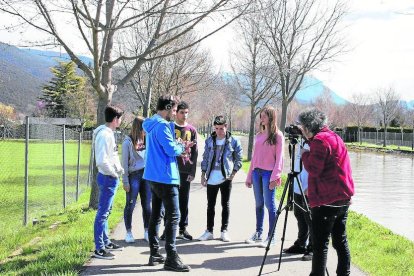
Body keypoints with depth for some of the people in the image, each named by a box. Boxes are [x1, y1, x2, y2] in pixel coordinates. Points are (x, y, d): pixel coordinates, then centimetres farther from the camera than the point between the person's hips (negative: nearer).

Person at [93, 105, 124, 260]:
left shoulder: (108, 133, 12)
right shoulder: (104, 135, -19)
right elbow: (102, 161, -26)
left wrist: (119, 169, 7)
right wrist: (114, 173, -14)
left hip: (111, 178, 10)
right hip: (108, 178, -10)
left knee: (105, 212, 18)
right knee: (102, 214, -5)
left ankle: (105, 242, 30)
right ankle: (99, 249, -1)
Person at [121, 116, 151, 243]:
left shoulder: (146, 139, 8)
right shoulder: (128, 141, -5)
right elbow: (124, 162, -5)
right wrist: (125, 182, -7)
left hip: (146, 174, 4)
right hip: (133, 175, -4)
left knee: (147, 205, 7)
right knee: (130, 205, 2)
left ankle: (147, 231, 17)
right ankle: (129, 232, 13)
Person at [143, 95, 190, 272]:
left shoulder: (151, 124, 14)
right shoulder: (162, 126, -16)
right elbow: (171, 149, -20)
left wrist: (177, 147, 10)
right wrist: (181, 147, 0)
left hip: (153, 176, 10)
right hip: (165, 177, -10)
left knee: (156, 214, 13)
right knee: (173, 216, -8)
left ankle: (154, 254, 18)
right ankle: (171, 259, -9)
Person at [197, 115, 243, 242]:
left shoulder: (233, 141, -2)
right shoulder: (210, 140, 6)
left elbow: (239, 158, 1)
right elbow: (205, 158, 10)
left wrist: (233, 173, -7)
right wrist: (203, 174, 6)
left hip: (226, 178, -2)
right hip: (212, 178, 3)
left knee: (225, 204, 6)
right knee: (210, 205, 7)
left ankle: (224, 231, 14)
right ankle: (209, 231, 14)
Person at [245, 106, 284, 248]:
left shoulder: (277, 135, -3)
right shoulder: (259, 135, 14)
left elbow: (279, 157, -7)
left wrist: (275, 177, -15)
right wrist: (249, 176, 14)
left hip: (269, 173, -6)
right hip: (256, 172, 6)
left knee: (269, 204, -4)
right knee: (259, 204, 10)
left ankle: (271, 236, 1)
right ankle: (258, 233, 19)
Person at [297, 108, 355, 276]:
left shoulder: (320, 139, -13)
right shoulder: (333, 136, 16)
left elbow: (314, 169, -17)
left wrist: (304, 154, -2)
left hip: (327, 200, -9)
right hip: (343, 198, 9)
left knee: (320, 243, -5)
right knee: (340, 240, 13)